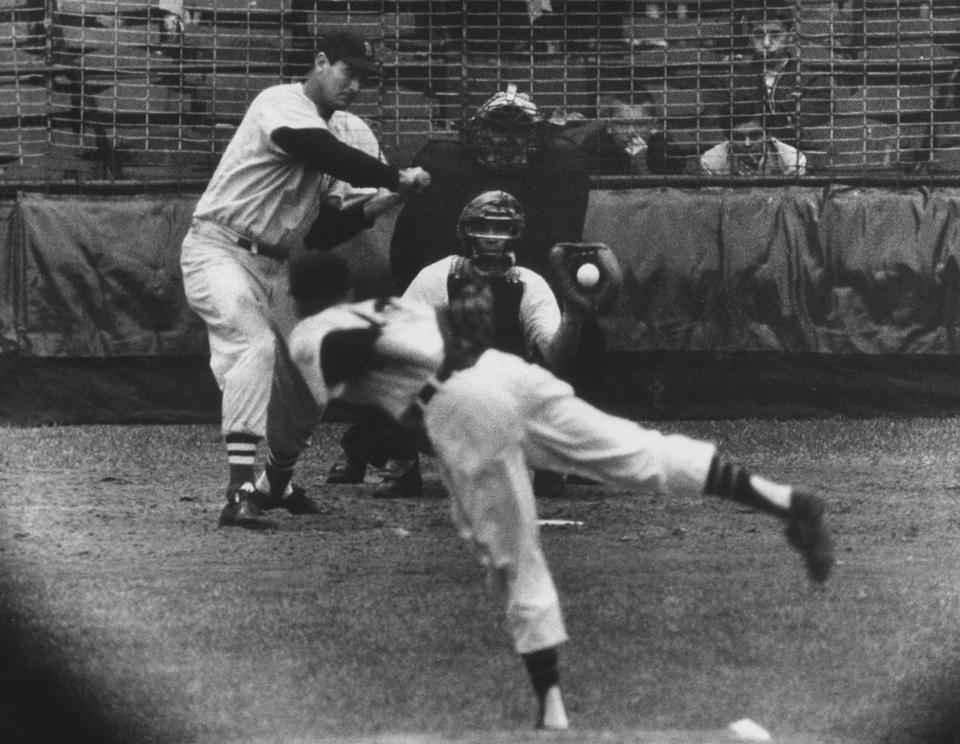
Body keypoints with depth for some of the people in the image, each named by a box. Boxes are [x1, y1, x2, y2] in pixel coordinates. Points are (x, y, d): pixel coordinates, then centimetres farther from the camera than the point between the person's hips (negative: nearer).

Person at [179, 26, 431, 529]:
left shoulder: (341, 131, 12)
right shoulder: (282, 105, -13)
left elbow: (323, 233, 11)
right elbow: (323, 153, -33)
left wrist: (375, 205, -4)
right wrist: (398, 179, -26)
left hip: (272, 266, 9)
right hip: (218, 253, -9)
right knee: (255, 345, -27)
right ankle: (240, 491, -35)